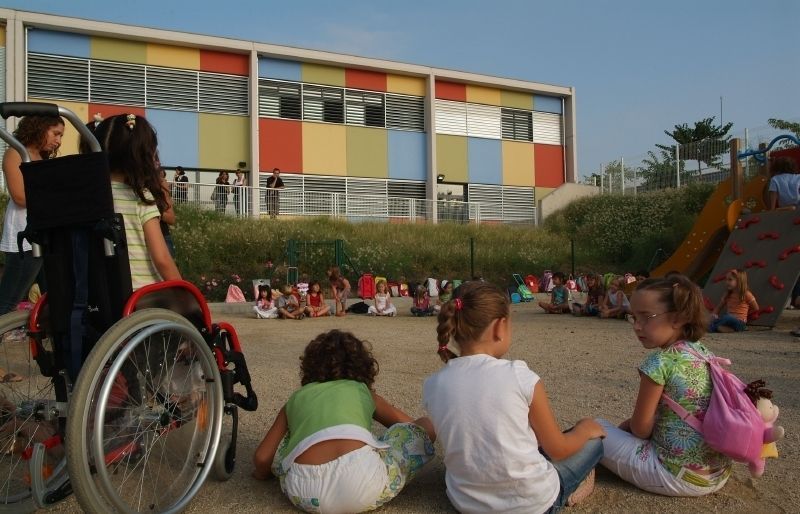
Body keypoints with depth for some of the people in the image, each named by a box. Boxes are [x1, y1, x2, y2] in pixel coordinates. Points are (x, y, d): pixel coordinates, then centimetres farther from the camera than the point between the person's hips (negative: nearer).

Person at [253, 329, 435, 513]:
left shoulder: (297, 397, 28)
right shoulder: (363, 391, 27)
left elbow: (261, 458, 25)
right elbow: (410, 426, 38)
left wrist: (263, 473, 48)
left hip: (306, 493, 3)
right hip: (362, 484, -2)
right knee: (424, 427, 22)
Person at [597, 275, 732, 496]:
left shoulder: (661, 361, -18)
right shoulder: (705, 353, 4)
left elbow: (641, 428, -13)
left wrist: (629, 424, 10)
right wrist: (633, 422, 15)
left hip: (679, 477, -7)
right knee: (631, 425, 30)